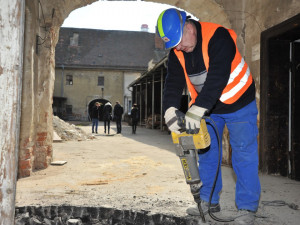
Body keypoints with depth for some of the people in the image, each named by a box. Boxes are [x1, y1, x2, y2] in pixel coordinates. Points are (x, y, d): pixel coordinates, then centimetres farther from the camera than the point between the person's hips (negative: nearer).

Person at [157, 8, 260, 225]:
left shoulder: (218, 37, -27)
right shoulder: (176, 52, -6)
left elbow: (217, 77, -37)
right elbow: (173, 82, -12)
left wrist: (197, 109, -45)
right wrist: (170, 110, -29)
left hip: (238, 103, -6)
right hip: (207, 108, 6)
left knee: (244, 154, -6)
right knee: (207, 153, 9)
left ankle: (247, 207, 5)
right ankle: (209, 201, 22)